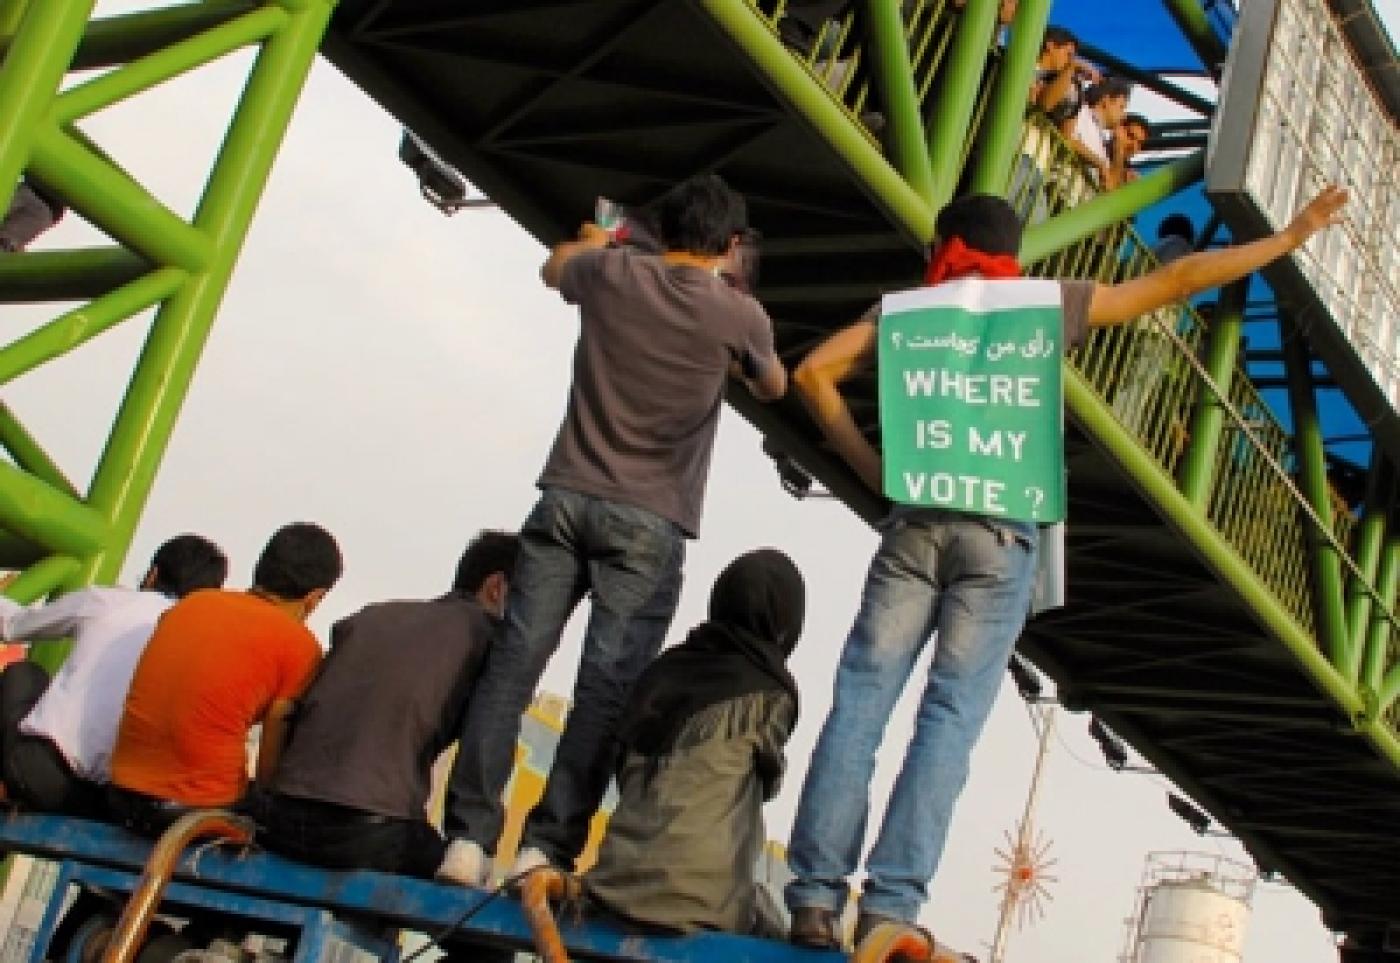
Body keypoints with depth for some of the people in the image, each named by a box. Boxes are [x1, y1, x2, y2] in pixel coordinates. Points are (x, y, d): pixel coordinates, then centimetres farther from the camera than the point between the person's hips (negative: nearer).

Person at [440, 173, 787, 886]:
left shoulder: (611, 273, 6)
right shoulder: (739, 314, -1)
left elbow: (553, 267, 31)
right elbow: (773, 388, 20)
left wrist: (590, 242, 52)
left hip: (567, 497, 3)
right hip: (650, 523, -3)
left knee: (511, 664, 0)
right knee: (606, 687, -5)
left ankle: (468, 835, -6)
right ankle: (547, 848, -11)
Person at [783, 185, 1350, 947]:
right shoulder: (1045, 304, 13)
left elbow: (814, 372, 6)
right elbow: (1175, 281, 16)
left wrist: (872, 469, 7)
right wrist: (1291, 237, 25)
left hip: (916, 519, 1)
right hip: (1000, 530, -1)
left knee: (860, 703, -1)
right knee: (949, 719, -4)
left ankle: (815, 895, -9)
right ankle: (889, 903, -11)